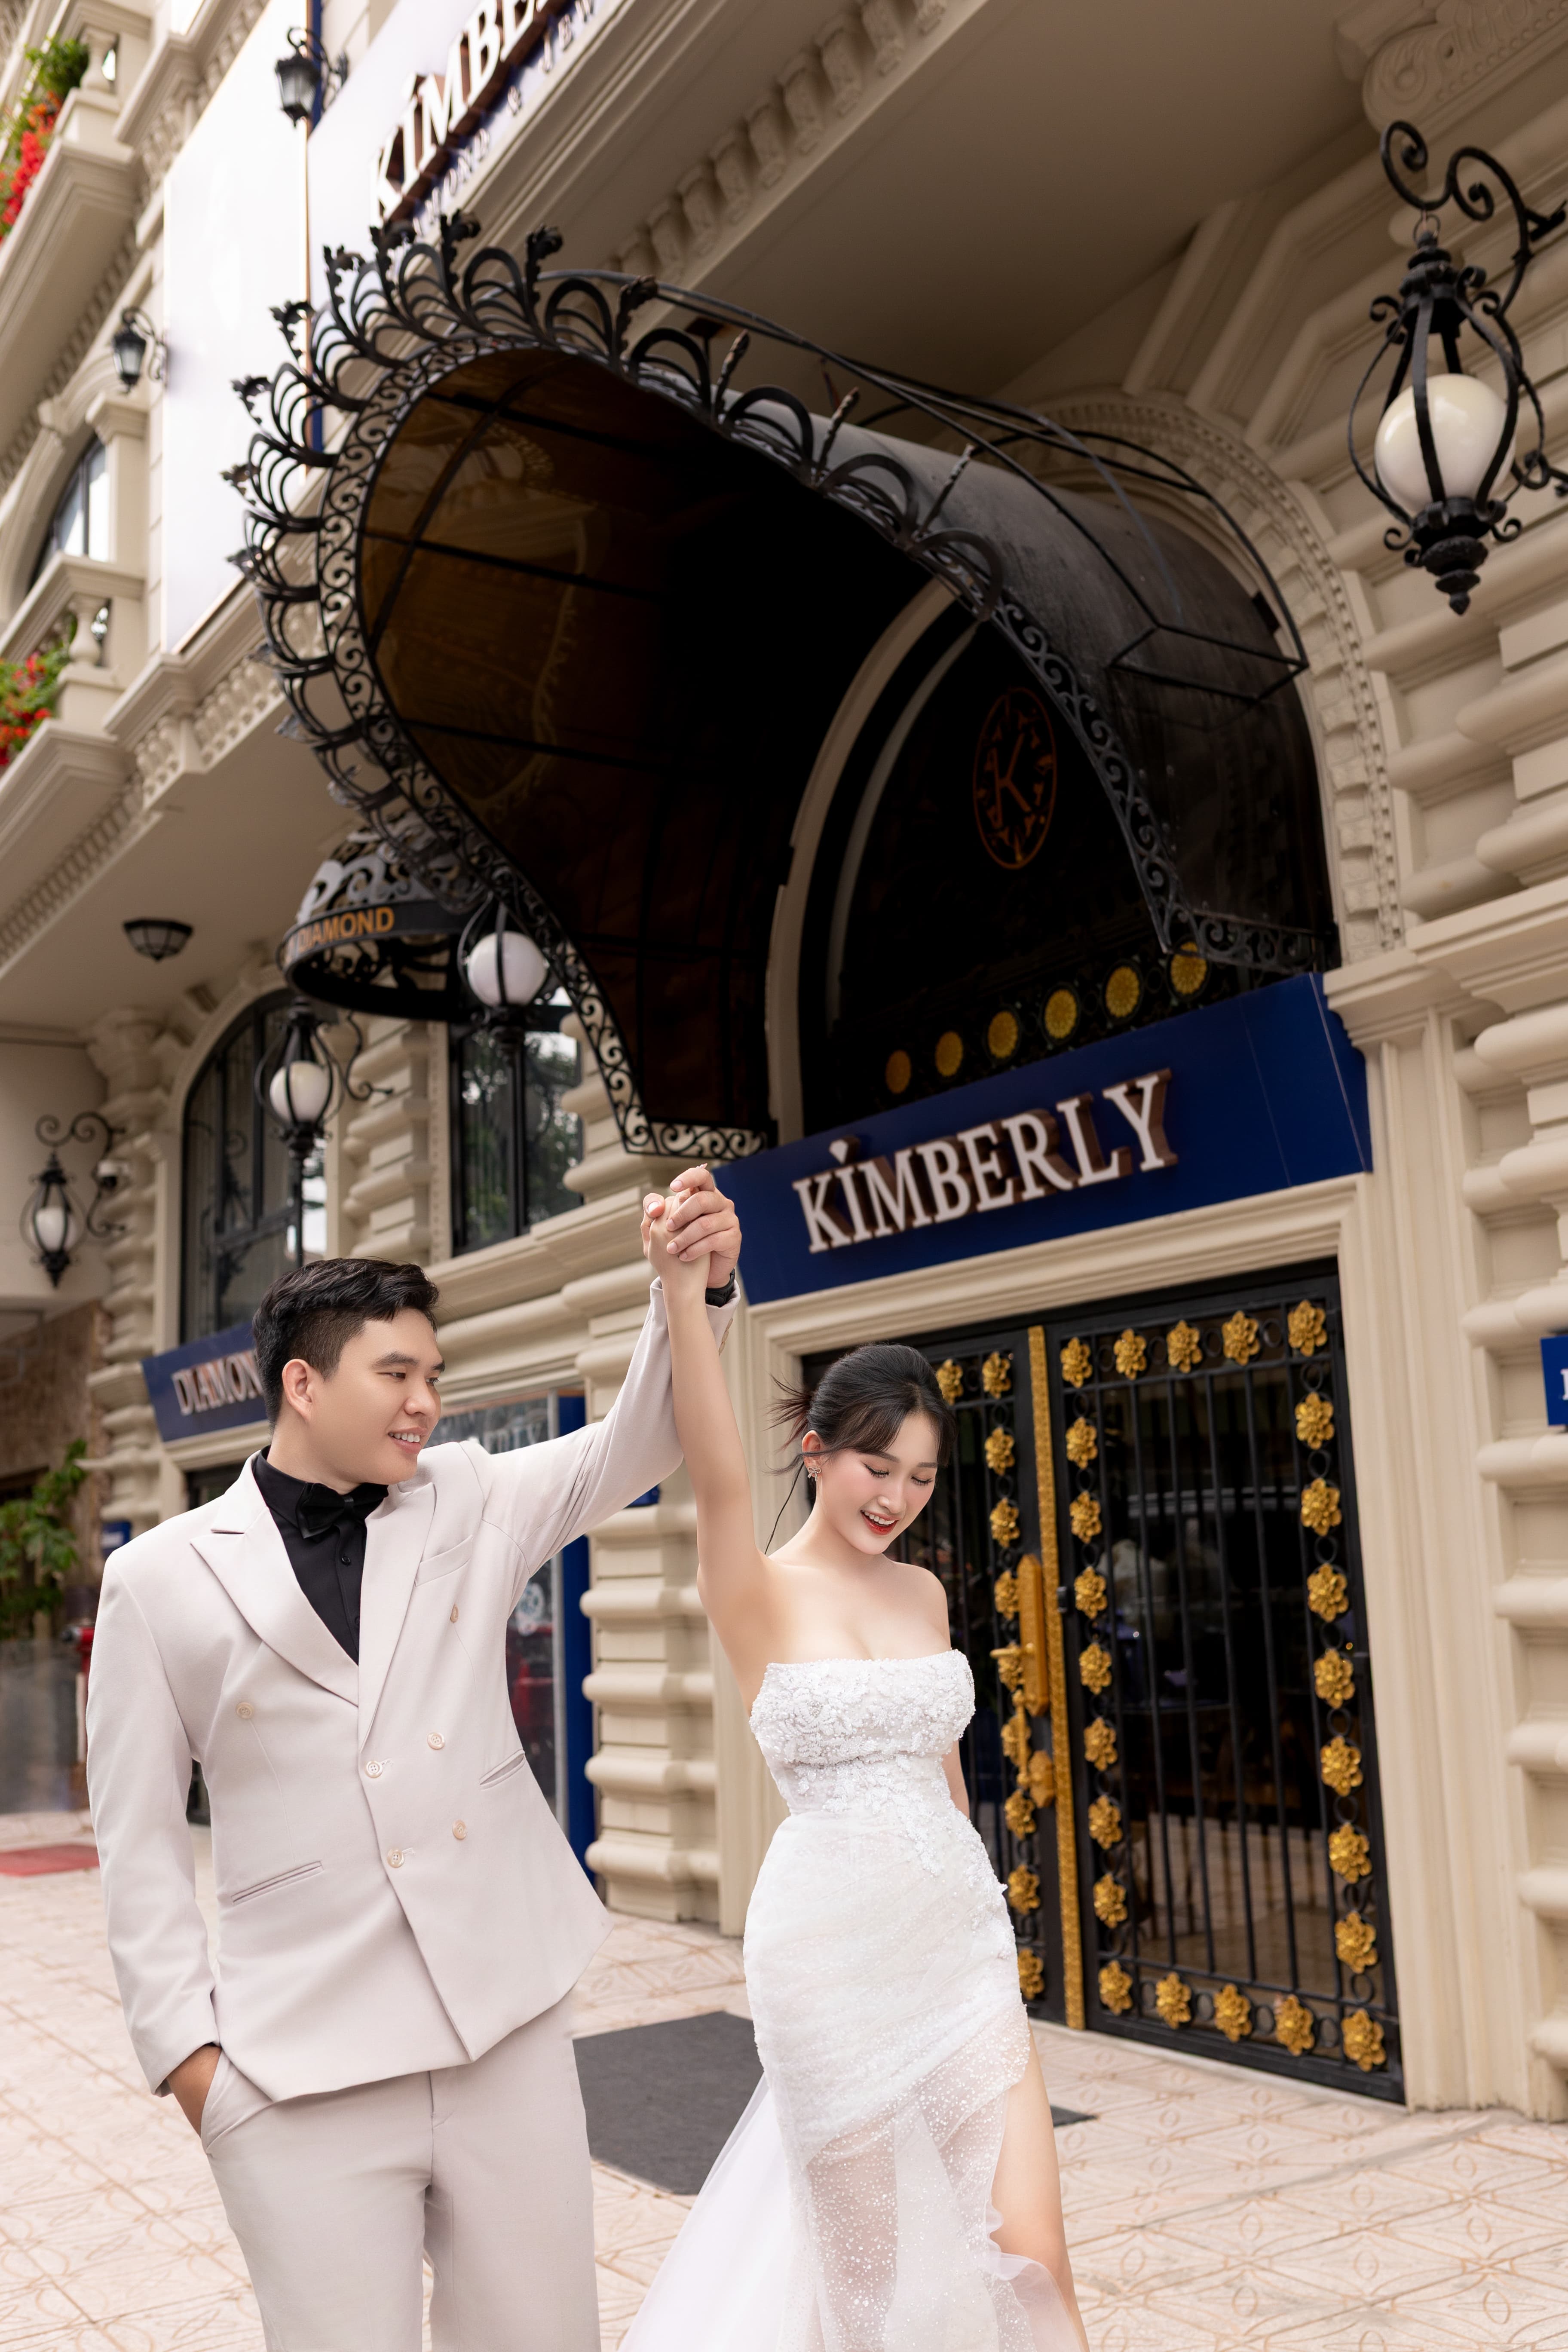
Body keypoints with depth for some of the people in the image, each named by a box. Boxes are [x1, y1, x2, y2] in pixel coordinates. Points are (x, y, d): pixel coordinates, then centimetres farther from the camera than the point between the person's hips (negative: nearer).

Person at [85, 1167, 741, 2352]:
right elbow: (140, 1839, 4)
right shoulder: (162, 1576, 1)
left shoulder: (472, 1503, 7)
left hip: (510, 2031, 2)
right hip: (301, 2072, -2)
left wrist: (703, 1288, -19)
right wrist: (185, 2043, -1)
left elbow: (638, 1443, -3)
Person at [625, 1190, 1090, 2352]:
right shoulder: (760, 1595, -8)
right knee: (871, 2259, 10)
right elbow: (720, 1476, -28)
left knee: (1030, 2252, 1)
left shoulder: (925, 1592, 8)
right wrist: (685, 1295, -42)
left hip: (962, 1932, 4)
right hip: (831, 1941, -4)